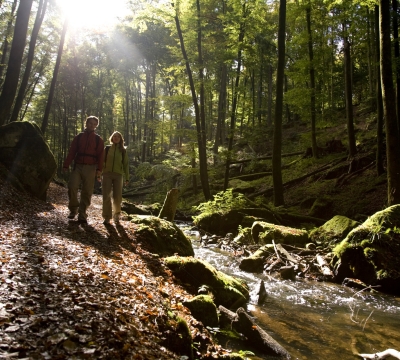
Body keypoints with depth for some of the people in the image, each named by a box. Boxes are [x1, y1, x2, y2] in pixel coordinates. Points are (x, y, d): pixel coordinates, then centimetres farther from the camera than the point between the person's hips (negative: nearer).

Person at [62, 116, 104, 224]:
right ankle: (73, 209, 6)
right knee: (72, 187, -13)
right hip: (77, 166, 1)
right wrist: (66, 165, -1)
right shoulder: (79, 137, 14)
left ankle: (82, 215, 4)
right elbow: (71, 152, 9)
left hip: (90, 168, -1)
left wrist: (99, 170, -10)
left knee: (87, 192, -3)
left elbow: (100, 156, 2)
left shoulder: (98, 140, 10)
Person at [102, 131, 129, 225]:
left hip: (118, 175, 0)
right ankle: (107, 217, -1)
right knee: (106, 196, -7)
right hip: (107, 174, 0)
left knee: (117, 197, -4)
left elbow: (126, 164, 10)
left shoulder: (123, 150, 10)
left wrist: (127, 177, 6)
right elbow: (102, 161, 7)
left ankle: (117, 215, 18)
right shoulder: (107, 148, 9)